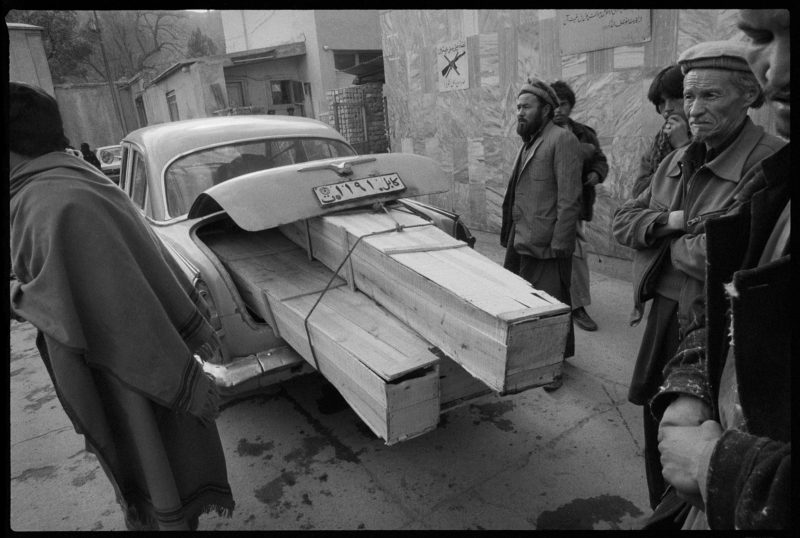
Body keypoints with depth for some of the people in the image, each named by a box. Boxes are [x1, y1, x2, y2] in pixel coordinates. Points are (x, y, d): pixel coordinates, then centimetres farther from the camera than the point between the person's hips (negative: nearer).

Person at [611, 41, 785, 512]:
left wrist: (674, 243, -9)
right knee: (659, 439, 22)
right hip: (664, 318, 8)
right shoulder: (678, 161, 9)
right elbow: (623, 221, 9)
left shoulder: (771, 164, -17)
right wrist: (669, 220, -10)